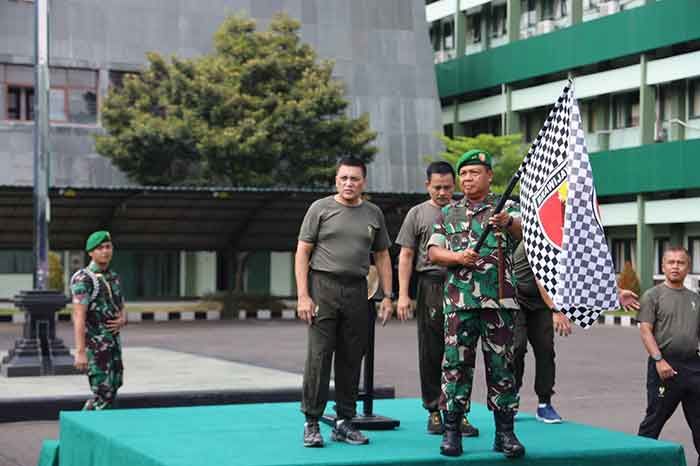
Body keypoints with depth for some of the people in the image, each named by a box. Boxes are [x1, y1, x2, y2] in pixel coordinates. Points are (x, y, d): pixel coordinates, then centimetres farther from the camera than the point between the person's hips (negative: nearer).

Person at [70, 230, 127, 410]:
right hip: (94, 345, -8)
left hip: (112, 344, 8)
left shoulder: (113, 277, 13)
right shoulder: (83, 279, -14)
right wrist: (80, 352, -27)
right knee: (103, 393, -9)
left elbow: (121, 311, 19)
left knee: (110, 391, 13)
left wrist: (122, 321, -7)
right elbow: (79, 316, -21)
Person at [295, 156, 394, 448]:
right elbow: (302, 253, -1)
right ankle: (311, 423, -2)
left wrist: (387, 296, 8)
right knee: (318, 356, -7)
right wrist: (303, 296, -10)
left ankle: (344, 423, 15)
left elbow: (382, 256, 17)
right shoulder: (321, 209, 2)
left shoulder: (373, 214, 13)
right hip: (323, 286, -4)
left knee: (351, 359, 7)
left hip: (357, 290, 4)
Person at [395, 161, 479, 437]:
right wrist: (403, 294, -4)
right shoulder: (418, 214, 8)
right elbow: (406, 255, 5)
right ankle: (434, 411, 11)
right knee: (431, 353, 3)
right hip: (431, 286, -1)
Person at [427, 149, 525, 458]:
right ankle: (451, 431, 5)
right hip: (459, 302, 2)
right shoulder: (448, 214, 16)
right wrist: (458, 257, -12)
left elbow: (523, 227, -14)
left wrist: (508, 222, -38)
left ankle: (505, 433, 7)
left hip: (499, 301, -1)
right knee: (456, 364, 0)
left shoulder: (506, 208, 7)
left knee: (501, 366, 1)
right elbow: (433, 252, 8)